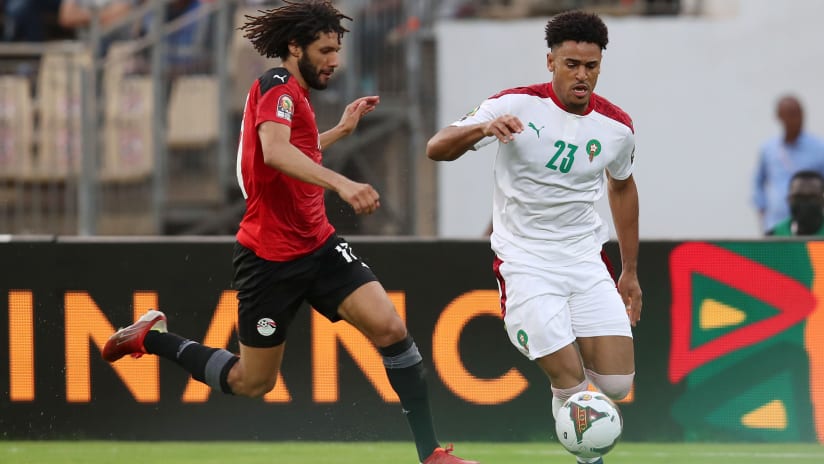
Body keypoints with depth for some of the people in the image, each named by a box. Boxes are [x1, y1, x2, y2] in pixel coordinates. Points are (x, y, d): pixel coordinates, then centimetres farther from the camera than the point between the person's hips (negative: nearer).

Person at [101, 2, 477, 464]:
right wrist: (341, 183, -49)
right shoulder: (278, 86, -15)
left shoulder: (293, 93, 13)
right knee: (252, 382, 4)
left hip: (318, 244, 8)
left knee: (390, 327, -12)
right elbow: (275, 152, -37)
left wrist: (341, 130, 31)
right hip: (270, 256, -8)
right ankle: (153, 338, 26)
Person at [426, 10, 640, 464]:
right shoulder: (518, 105, -13)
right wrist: (481, 128, -40)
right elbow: (437, 148, -18)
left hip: (585, 260, 4)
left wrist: (630, 271, 21)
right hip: (525, 264, -4)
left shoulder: (616, 127, -2)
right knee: (570, 384, -14)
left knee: (616, 383, -6)